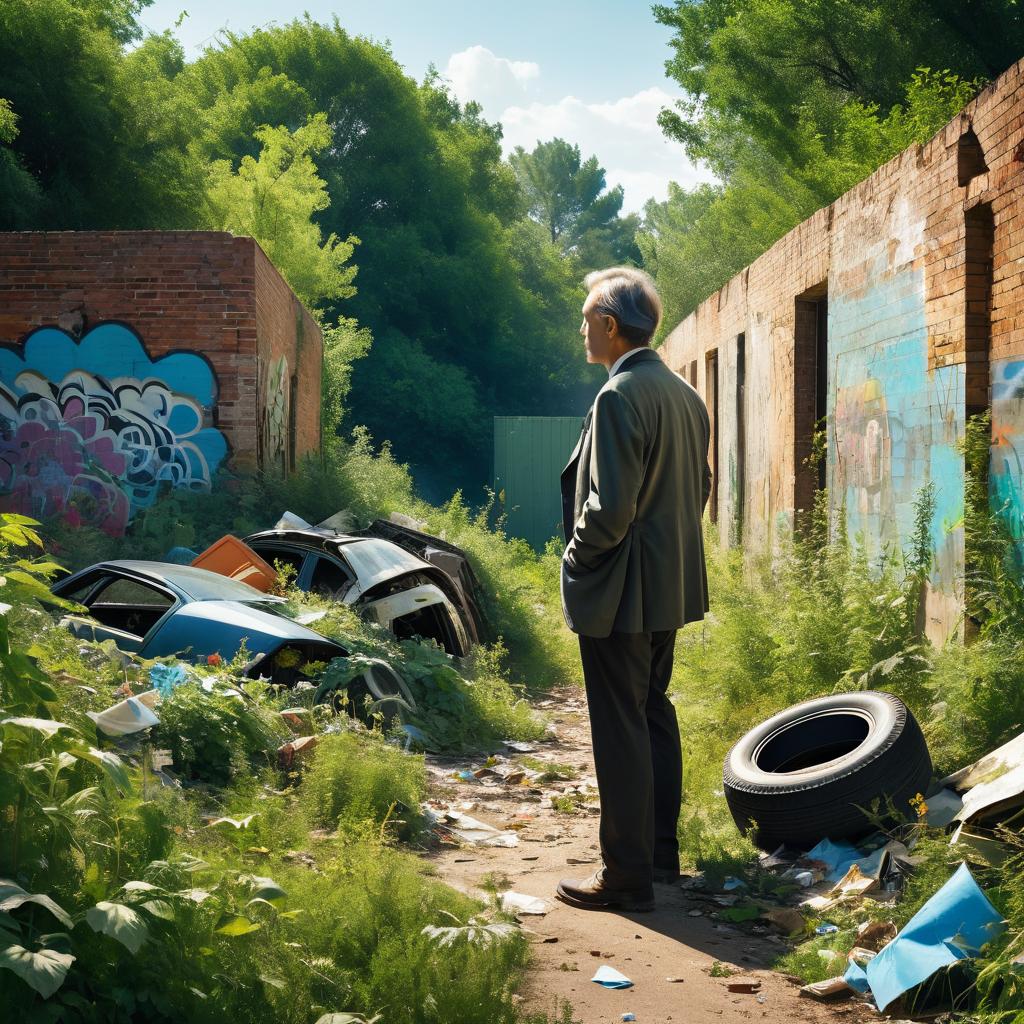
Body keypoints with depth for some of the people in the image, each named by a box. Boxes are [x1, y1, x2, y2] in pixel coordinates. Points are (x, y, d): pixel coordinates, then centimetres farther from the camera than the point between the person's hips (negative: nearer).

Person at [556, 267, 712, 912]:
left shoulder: (619, 397, -19)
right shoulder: (684, 394, 9)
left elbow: (611, 507, -24)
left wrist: (577, 556, -7)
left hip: (620, 592, -9)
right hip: (672, 586, 9)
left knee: (621, 731, -2)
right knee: (655, 715, 19)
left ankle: (628, 876, 5)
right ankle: (662, 853, 30)